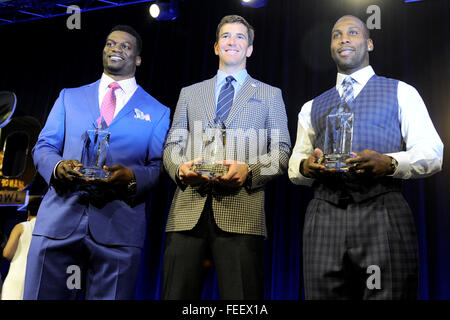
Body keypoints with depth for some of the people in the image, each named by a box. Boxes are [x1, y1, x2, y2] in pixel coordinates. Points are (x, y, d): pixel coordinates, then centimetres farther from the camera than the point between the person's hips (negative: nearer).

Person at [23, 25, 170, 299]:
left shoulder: (157, 112, 12)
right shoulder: (69, 97, 18)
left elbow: (159, 167, 5)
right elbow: (43, 147, 13)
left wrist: (131, 177, -17)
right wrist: (58, 167, -10)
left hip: (119, 228, -1)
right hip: (59, 219, 2)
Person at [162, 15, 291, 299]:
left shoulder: (270, 95, 17)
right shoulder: (189, 93, 23)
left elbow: (282, 151, 9)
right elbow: (172, 145, 17)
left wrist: (249, 170, -11)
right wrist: (180, 168, -7)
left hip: (241, 214, -2)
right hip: (187, 212, 2)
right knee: (177, 295, 1)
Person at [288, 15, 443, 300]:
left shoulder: (401, 92, 12)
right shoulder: (312, 107, 21)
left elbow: (432, 153, 3)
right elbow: (295, 162, 19)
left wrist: (389, 163, -18)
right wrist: (305, 166, -6)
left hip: (384, 214, -2)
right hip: (324, 216, 3)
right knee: (324, 293, 3)